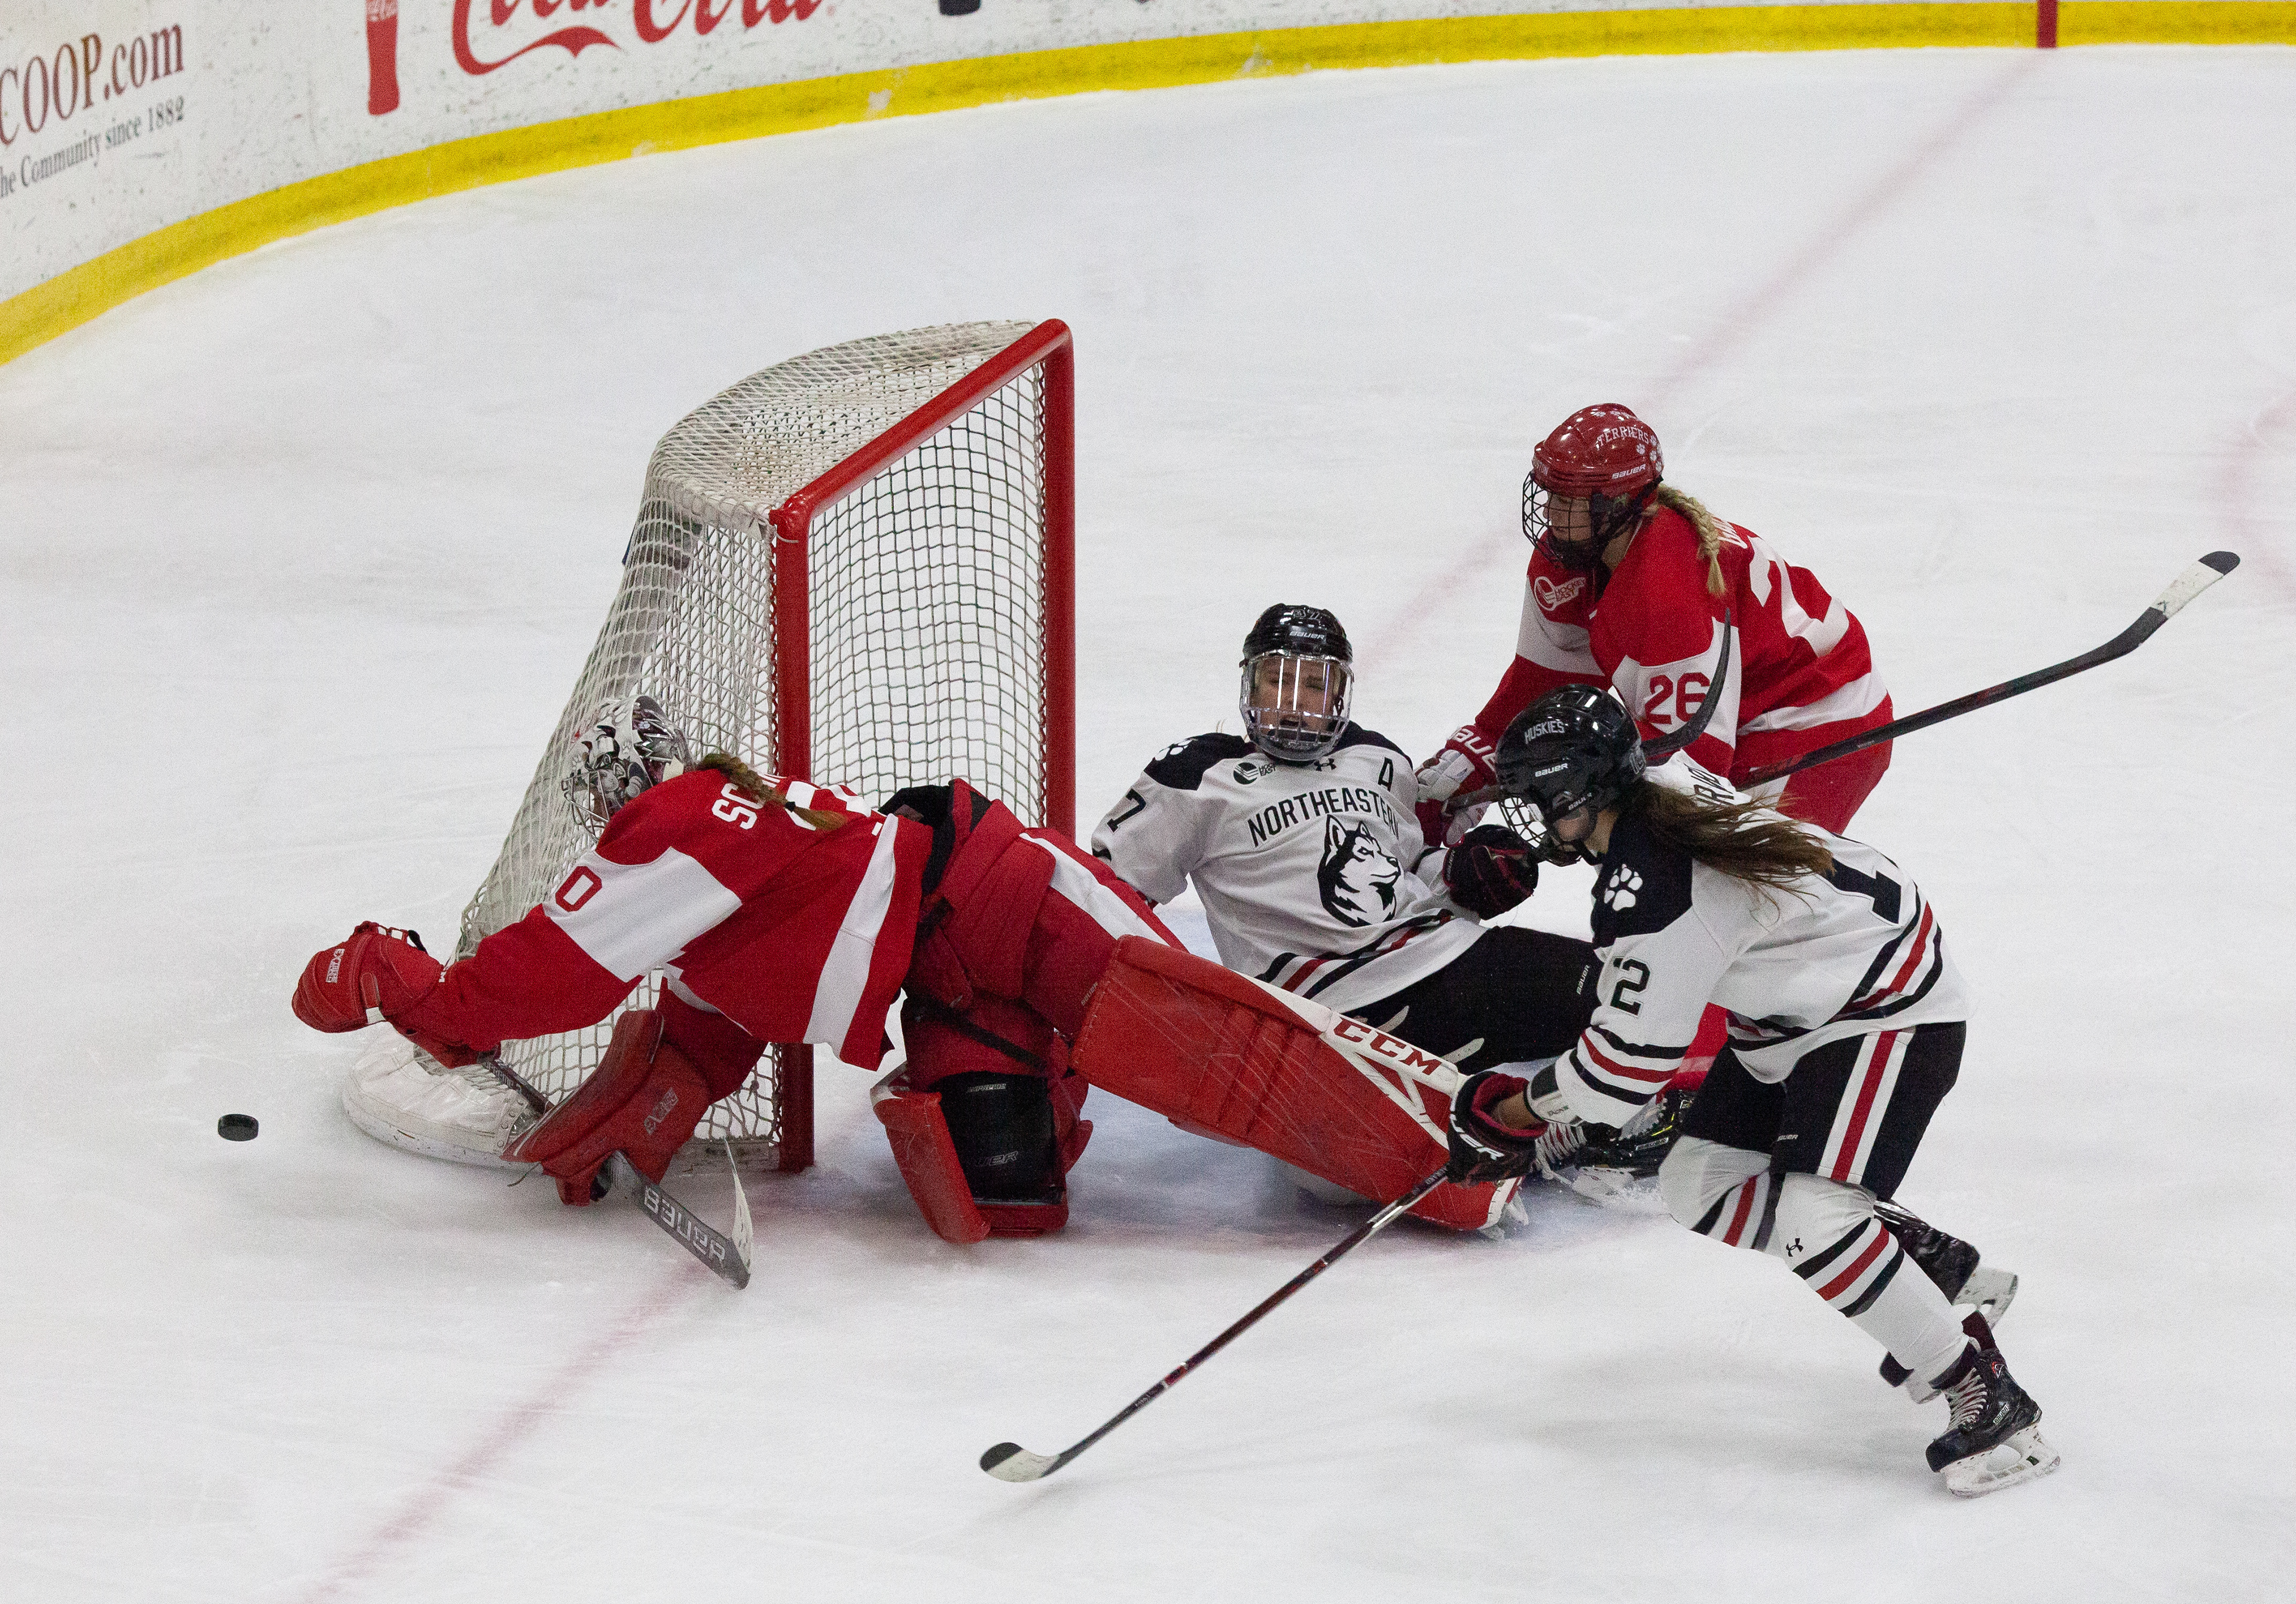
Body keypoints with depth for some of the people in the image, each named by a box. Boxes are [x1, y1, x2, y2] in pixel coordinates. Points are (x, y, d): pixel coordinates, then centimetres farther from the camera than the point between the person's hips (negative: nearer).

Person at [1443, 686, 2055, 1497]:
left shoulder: (1652, 897, -32)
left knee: (1808, 1213, -26)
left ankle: (1985, 1394, -16)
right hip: (1800, 1007, 11)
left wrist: (1509, 1114, -10)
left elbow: (1625, 1067, -24)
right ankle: (1944, 1270, 17)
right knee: (1702, 1189, 7)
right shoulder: (1666, 783, -5)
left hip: (1890, 1010, -11)